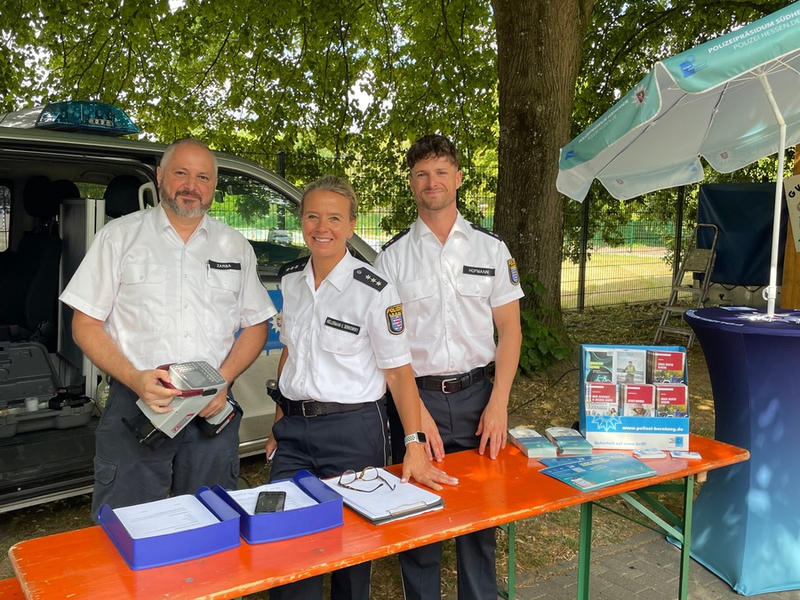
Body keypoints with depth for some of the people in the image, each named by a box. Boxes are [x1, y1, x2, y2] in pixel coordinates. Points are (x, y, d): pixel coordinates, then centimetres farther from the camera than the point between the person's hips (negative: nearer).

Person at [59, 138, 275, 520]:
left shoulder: (235, 247, 11)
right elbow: (86, 324, 1)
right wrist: (134, 378, -15)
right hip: (135, 407, -2)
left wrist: (224, 379, -6)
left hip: (212, 410, 2)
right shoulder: (120, 236, 4)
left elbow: (255, 325, 12)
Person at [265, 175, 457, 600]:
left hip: (353, 432, -5)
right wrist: (279, 422, 13)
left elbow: (399, 371, -12)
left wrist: (414, 446, -18)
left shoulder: (374, 291, -14)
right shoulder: (290, 279, 4)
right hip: (293, 428, 5)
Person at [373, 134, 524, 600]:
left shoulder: (491, 248, 5)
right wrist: (416, 412, -11)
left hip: (476, 395, 1)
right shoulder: (393, 255, 1)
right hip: (416, 396, -1)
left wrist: (499, 403, -6)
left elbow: (509, 329, 4)